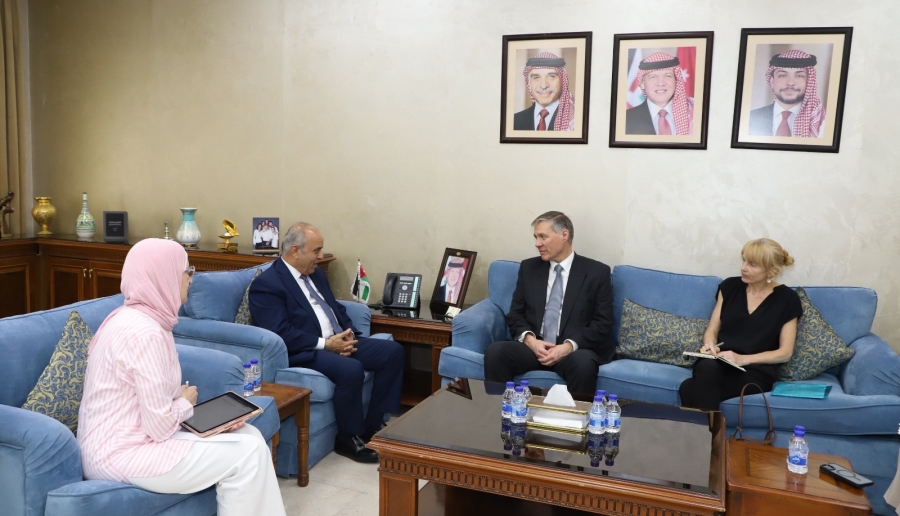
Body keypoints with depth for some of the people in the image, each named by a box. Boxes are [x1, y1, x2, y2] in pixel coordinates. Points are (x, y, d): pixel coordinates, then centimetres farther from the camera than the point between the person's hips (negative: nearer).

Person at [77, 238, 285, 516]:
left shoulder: (130, 317, 8)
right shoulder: (146, 333, -24)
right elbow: (161, 427, -24)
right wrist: (186, 403, -3)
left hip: (119, 441, 10)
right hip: (122, 454, -10)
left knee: (249, 436, 6)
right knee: (248, 454, -9)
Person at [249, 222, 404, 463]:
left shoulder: (316, 273, 16)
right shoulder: (266, 284, -11)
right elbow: (280, 333, -20)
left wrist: (347, 334, -2)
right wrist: (325, 343, -20)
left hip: (338, 341, 9)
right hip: (304, 352, -9)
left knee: (393, 352, -5)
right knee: (351, 369, -34)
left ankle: (373, 425, 5)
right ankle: (349, 438, -10)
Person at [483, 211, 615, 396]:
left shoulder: (597, 272, 3)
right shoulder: (529, 268, 12)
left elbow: (602, 323, -2)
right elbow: (515, 314, 10)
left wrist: (569, 346, -17)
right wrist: (530, 340, -11)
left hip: (575, 349, -2)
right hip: (533, 346, 3)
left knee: (583, 363, -37)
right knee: (495, 351, -27)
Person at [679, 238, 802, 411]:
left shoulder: (787, 298, 2)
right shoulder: (730, 286, 10)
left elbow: (785, 352, 1)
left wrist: (743, 359, -13)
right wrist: (710, 345, -12)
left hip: (755, 371, -3)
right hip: (718, 363, 3)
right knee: (707, 368, -39)